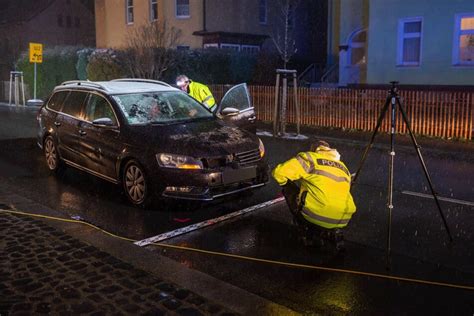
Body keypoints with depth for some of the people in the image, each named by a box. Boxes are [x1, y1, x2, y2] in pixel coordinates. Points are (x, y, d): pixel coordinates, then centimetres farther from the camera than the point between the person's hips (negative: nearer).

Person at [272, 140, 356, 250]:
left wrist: (287, 184, 21)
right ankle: (333, 233, 11)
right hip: (343, 220, 6)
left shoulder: (310, 158, 7)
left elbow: (279, 172, -1)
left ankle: (308, 234, 14)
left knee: (288, 188, 17)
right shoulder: (343, 167, 25)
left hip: (318, 215, -6)